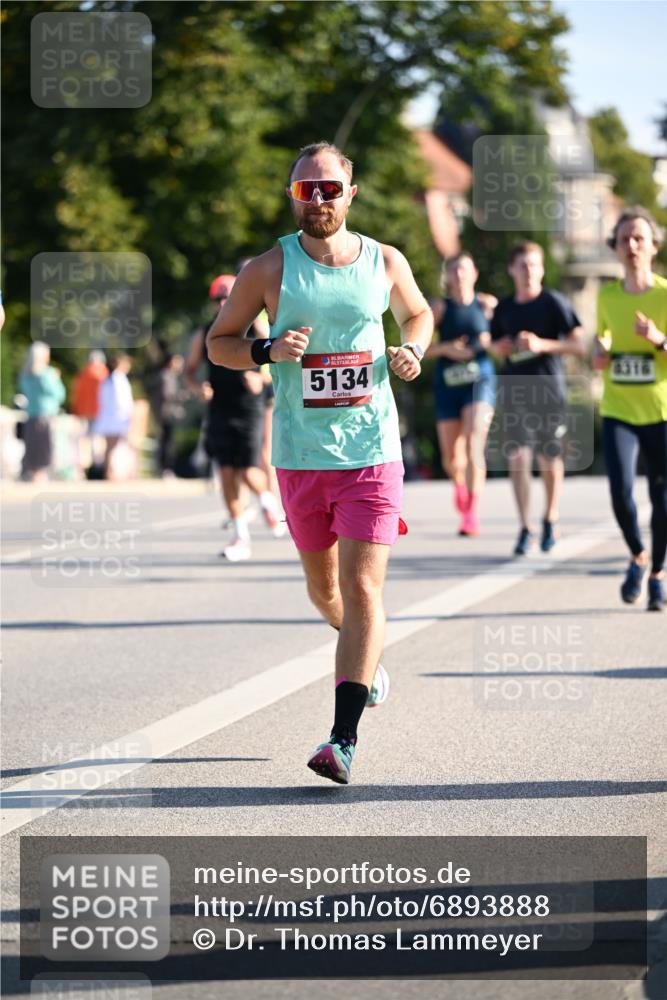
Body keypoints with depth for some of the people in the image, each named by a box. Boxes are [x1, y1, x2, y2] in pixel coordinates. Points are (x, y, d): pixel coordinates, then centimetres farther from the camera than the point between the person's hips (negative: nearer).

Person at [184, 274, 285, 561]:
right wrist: (198, 388, -5)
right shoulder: (203, 336, 5)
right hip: (220, 411, 3)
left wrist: (261, 380, -16)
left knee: (248, 472, -10)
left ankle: (268, 502, 24)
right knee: (227, 474, -3)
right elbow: (190, 369, 16)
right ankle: (241, 537, 4)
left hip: (249, 411, -3)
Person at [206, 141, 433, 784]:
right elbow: (218, 342, 6)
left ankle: (344, 737, -13)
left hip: (372, 450, -1)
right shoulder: (269, 269, -2)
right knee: (323, 590, 15)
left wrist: (413, 351, 0)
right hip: (300, 457, 1)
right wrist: (269, 350, -14)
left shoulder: (385, 262, 2)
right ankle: (366, 655, 49)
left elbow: (418, 314, 22)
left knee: (362, 588, -12)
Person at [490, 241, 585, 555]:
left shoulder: (554, 303, -3)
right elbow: (495, 344, 25)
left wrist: (542, 344, -19)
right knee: (518, 456, -12)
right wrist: (499, 349, 1)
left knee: (549, 459, 8)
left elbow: (579, 346, -7)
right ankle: (525, 529, -12)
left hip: (549, 391, -2)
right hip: (514, 393, 2)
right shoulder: (504, 308, 9)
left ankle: (550, 519, 31)